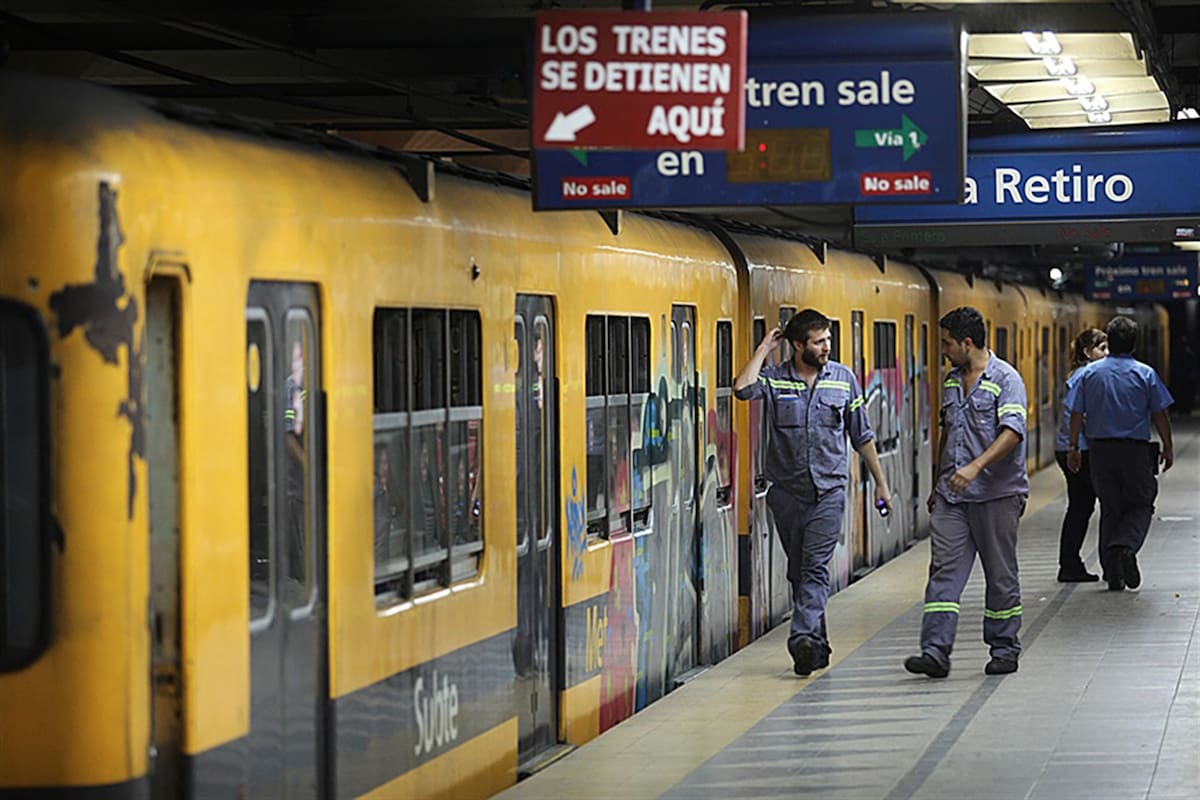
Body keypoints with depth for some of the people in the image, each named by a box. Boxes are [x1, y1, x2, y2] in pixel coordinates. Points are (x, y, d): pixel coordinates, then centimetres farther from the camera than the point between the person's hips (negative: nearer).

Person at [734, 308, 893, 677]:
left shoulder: (843, 379, 5)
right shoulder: (775, 379, 0)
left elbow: (862, 436, 12)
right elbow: (743, 389, -23)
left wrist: (880, 483, 14)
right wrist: (764, 348, -12)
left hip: (829, 490, -1)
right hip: (787, 491, 1)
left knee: (815, 567, -15)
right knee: (798, 571, 9)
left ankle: (804, 638, -27)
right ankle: (818, 645, 19)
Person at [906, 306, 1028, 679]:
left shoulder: (1005, 379, -8)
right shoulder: (951, 380, 15)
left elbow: (1012, 433, -20)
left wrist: (976, 467, -31)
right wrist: (937, 484, 24)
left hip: (996, 494, -6)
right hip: (952, 495, 6)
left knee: (1001, 576, 5)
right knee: (944, 571, -4)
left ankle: (1004, 649, 17)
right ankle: (935, 652, -10)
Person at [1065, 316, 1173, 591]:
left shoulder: (1089, 373, 1)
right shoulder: (1145, 374, -4)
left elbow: (1076, 414, 1)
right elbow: (1160, 414, -2)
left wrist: (1073, 448, 8)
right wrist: (1168, 448, 8)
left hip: (1101, 449, 2)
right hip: (1136, 448, -2)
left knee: (1110, 508, 10)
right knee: (1141, 505, 8)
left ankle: (1113, 572, 8)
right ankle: (1126, 546, -21)